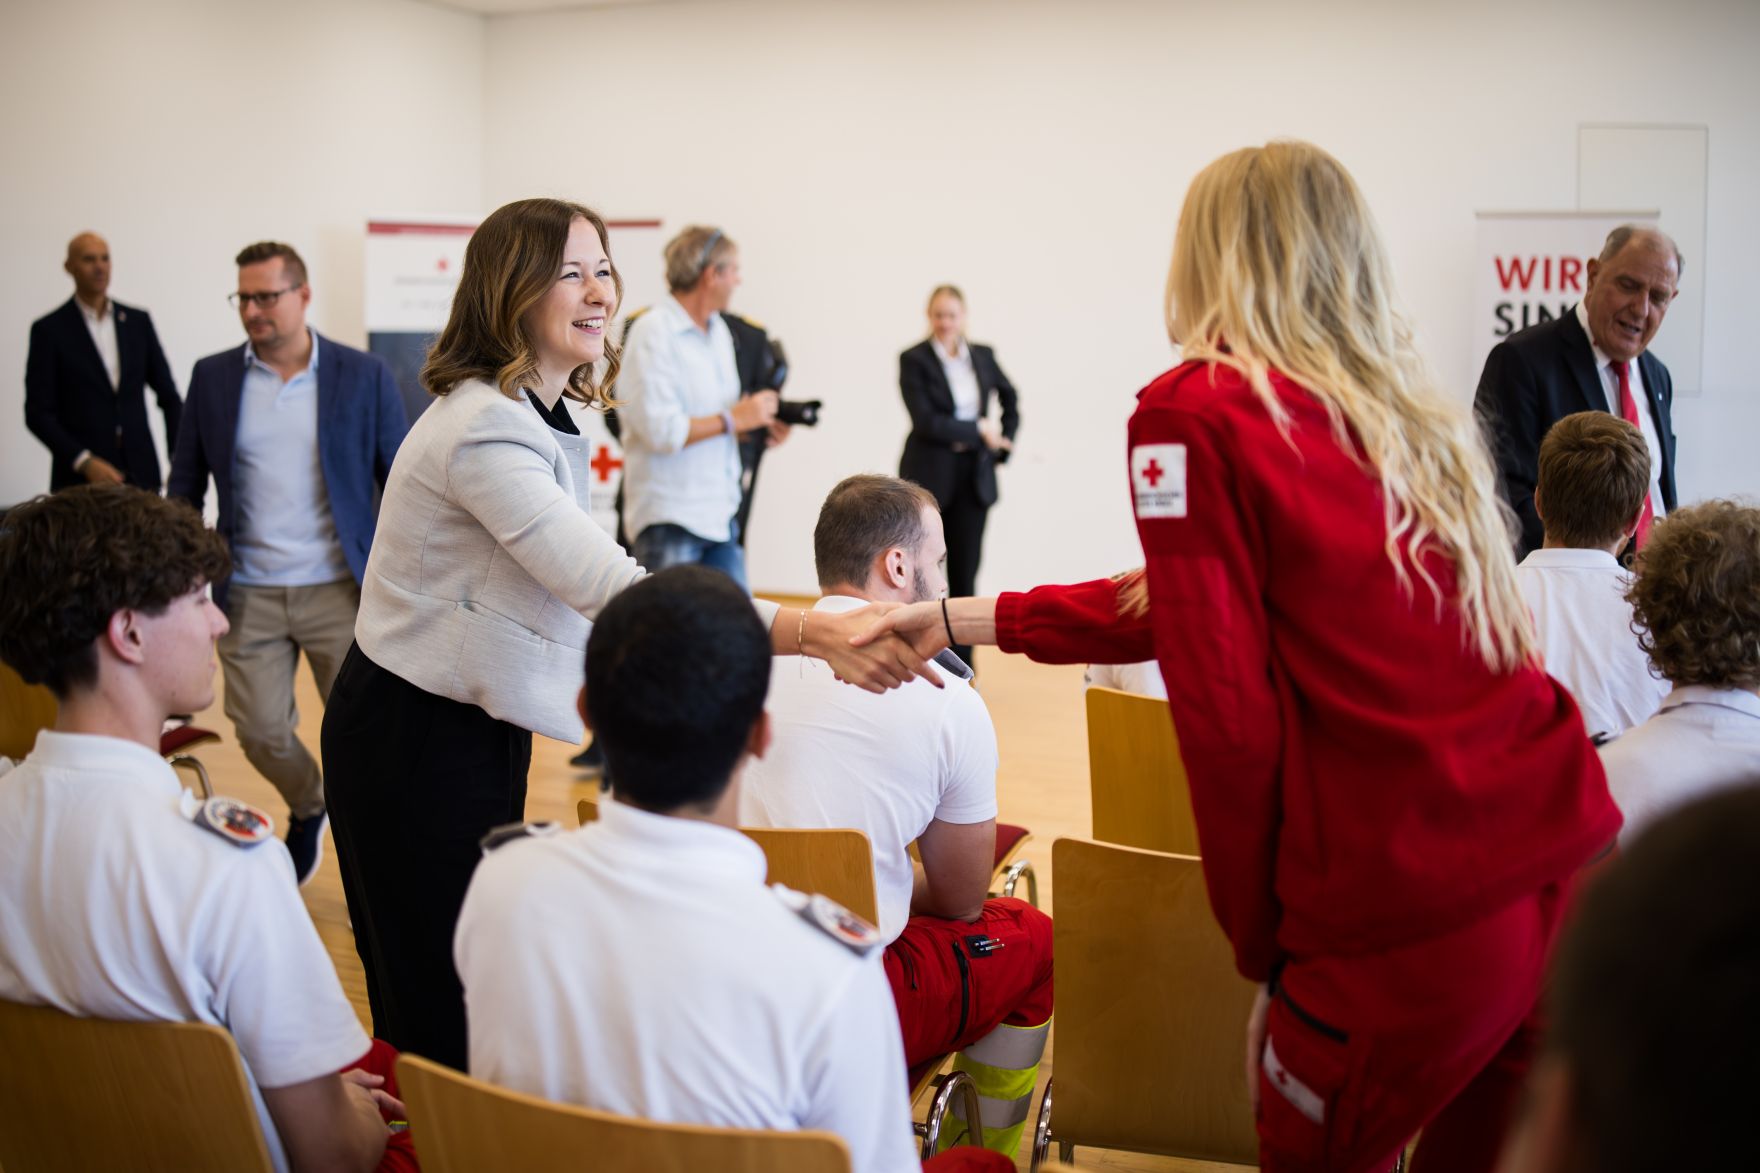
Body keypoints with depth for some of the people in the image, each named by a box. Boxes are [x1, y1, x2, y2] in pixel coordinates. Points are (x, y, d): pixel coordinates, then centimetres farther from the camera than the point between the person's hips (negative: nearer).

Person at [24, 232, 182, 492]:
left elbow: (168, 396, 13)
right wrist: (84, 462, -15)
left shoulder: (138, 321, 10)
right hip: (79, 480, -2)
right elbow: (38, 412, -3)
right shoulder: (49, 330, 1)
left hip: (141, 475, 3)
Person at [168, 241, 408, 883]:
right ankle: (309, 809, 38)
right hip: (249, 594, 2)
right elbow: (185, 484, 10)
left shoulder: (364, 376, -3)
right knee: (261, 733, 7)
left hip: (340, 589, -2)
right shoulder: (213, 377, 3)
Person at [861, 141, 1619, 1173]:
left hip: (1415, 913, -7)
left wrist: (1260, 942, 3)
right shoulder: (1410, 411, 16)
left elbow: (1226, 709, -11)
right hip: (1571, 857, 7)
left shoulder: (1196, 411, -7)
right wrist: (964, 619, 28)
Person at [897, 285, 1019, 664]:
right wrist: (979, 430, -14)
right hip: (928, 476, -3)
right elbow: (925, 421, -16)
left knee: (965, 572, 6)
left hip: (974, 476, 3)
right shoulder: (914, 360, -7)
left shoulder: (983, 356, 6)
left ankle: (962, 660, 14)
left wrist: (1003, 445, 10)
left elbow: (1010, 399, 21)